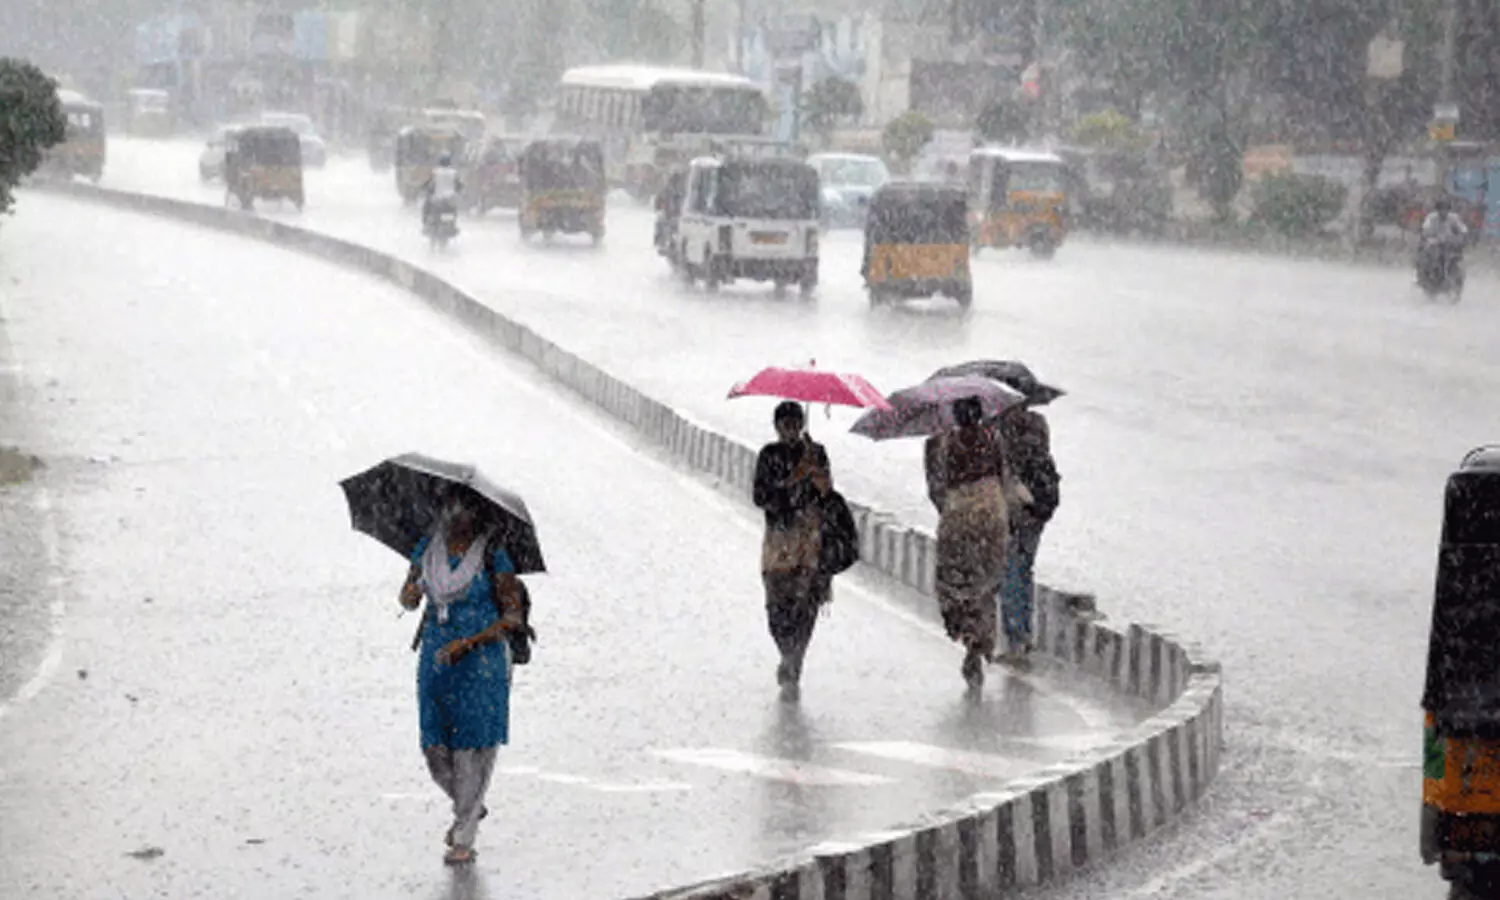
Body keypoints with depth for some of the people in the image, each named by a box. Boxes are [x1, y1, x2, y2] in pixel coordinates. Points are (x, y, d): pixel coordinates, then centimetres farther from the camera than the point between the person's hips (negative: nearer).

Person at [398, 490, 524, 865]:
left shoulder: (492, 555, -8)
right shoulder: (428, 547, 6)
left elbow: (513, 616, -8)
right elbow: (407, 601, 15)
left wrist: (467, 643, -18)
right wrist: (412, 592, -11)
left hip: (481, 662, -4)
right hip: (436, 658, 5)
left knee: (472, 749, -5)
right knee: (435, 746, 3)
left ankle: (464, 840, 2)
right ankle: (470, 806, 32)